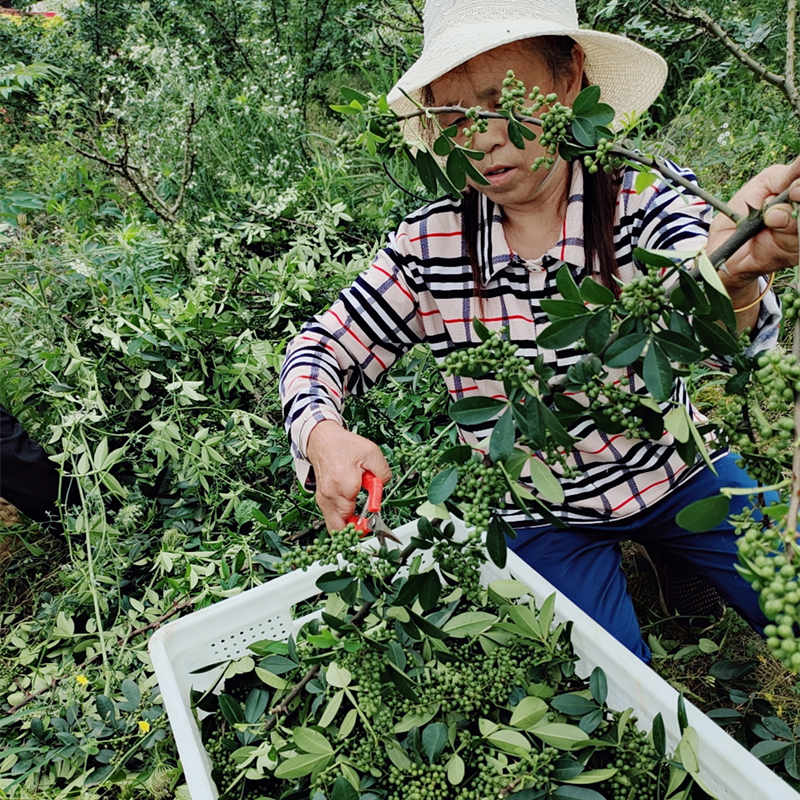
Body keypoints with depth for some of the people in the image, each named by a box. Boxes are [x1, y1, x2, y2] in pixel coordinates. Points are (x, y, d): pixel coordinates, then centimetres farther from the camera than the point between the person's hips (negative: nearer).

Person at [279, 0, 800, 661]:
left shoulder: (646, 201, -16)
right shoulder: (429, 244, -14)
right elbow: (319, 351, -9)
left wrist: (729, 278, -59)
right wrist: (323, 436, -31)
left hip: (672, 474, 1)